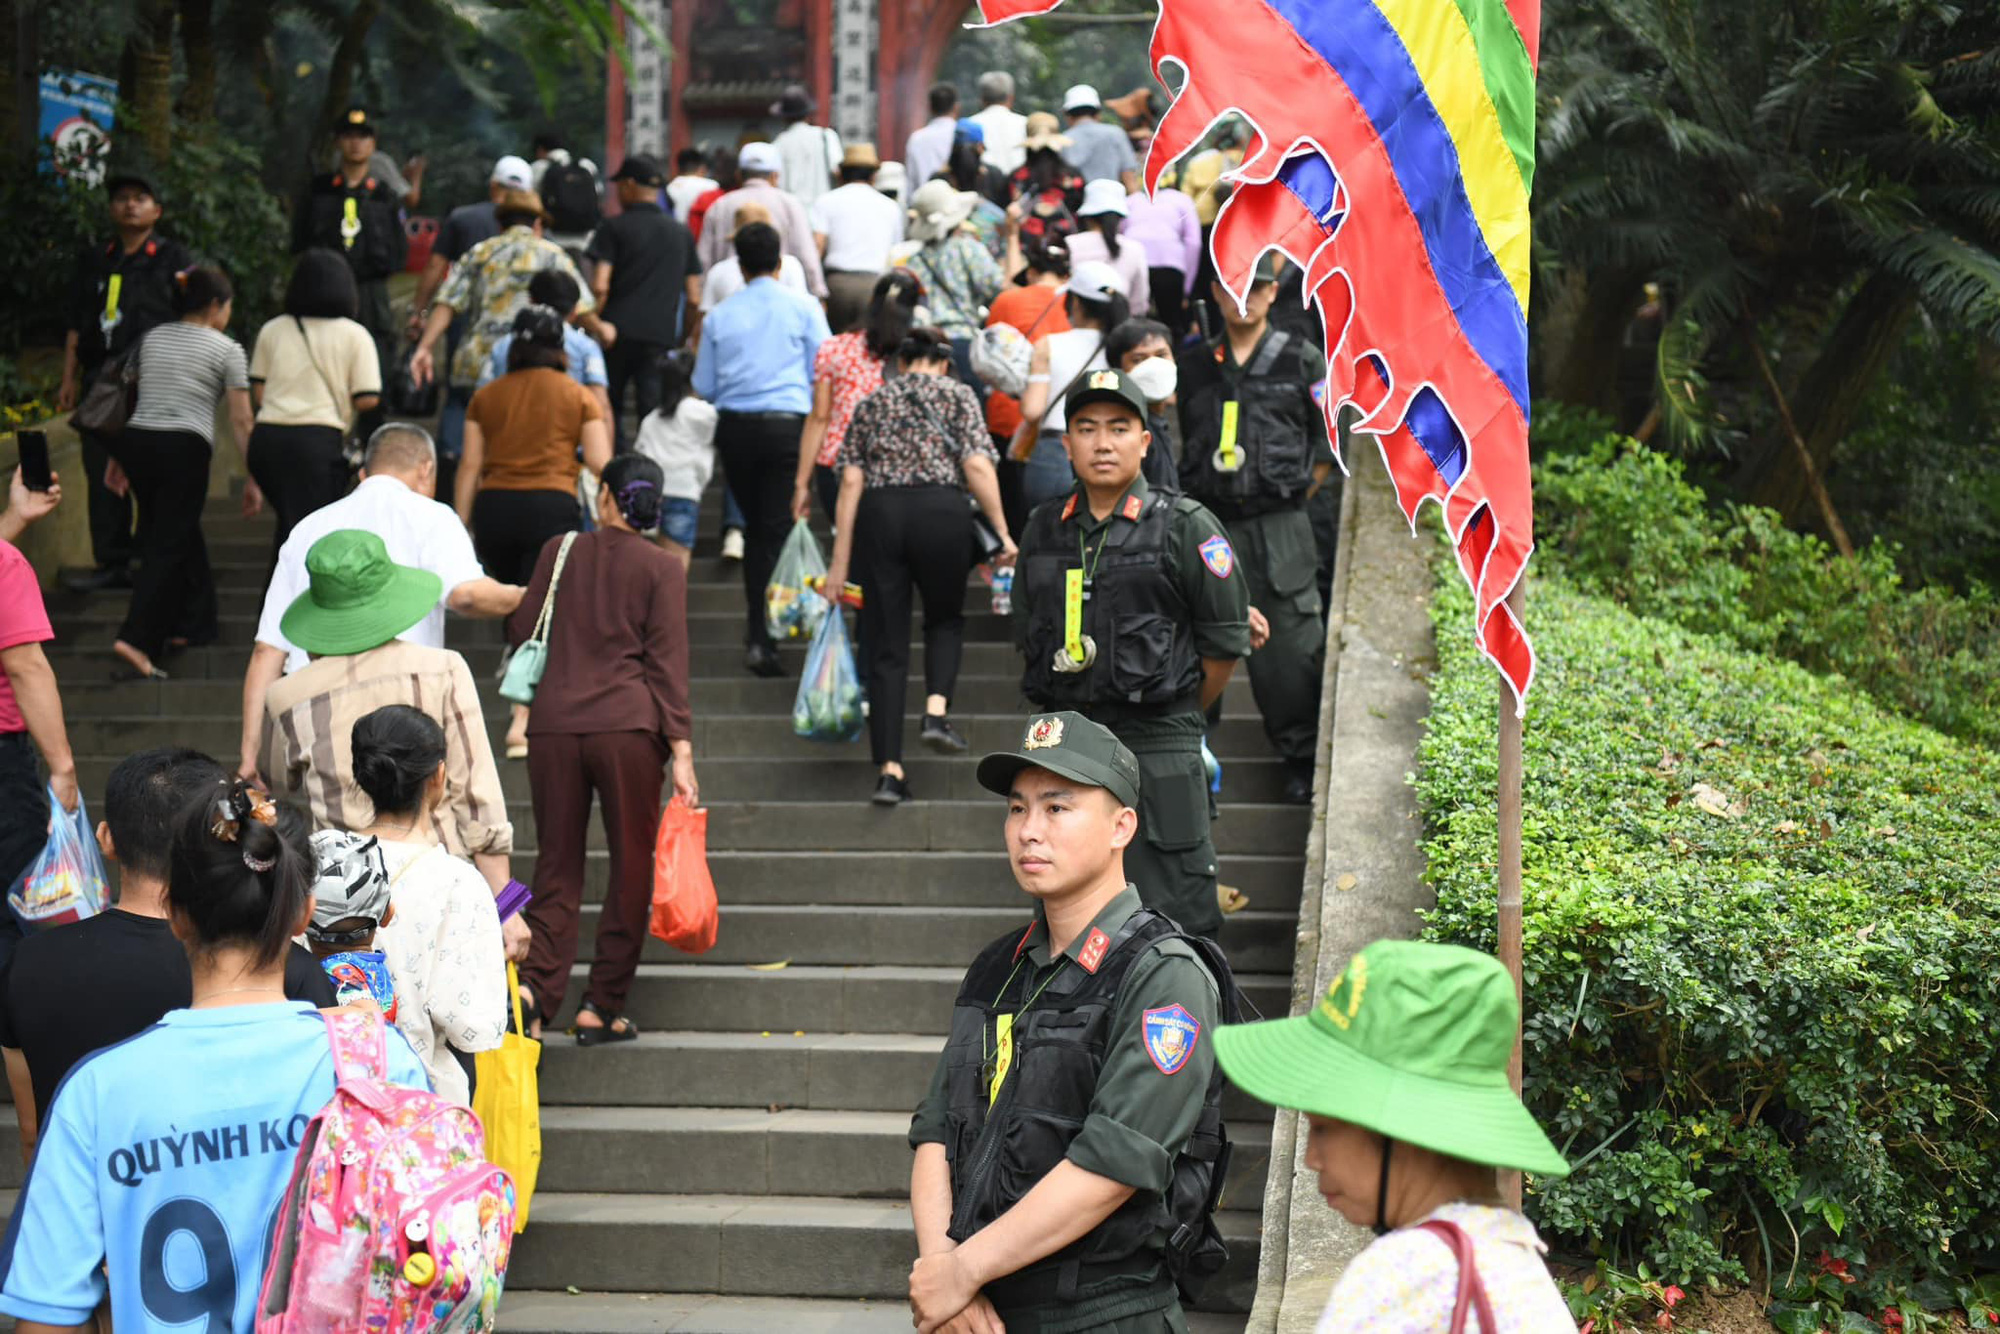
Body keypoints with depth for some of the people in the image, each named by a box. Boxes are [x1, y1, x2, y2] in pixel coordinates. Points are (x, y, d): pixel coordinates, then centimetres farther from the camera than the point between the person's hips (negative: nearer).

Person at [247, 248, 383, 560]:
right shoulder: (354, 335, 1)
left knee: (289, 523, 22)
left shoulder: (272, 330, 10)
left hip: (266, 437, 4)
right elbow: (367, 400, -4)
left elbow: (258, 393, 11)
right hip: (319, 438, -4)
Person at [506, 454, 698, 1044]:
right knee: (632, 867, 8)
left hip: (554, 724, 2)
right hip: (627, 725, -2)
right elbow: (667, 662, -3)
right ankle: (602, 1005, 6)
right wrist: (681, 751, -5)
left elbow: (521, 631, 14)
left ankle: (536, 983, -11)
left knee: (556, 864, 9)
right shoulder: (662, 568, 2)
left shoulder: (559, 552, 9)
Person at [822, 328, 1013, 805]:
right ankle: (937, 711, -1)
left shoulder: (872, 403, 17)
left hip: (878, 515, 2)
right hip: (941, 510, -2)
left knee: (886, 645, 4)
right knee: (946, 619, 23)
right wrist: (1002, 533, -2)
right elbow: (977, 467, -4)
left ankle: (889, 770, -1)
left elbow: (851, 481, 9)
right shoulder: (957, 395, 10)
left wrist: (840, 561, 8)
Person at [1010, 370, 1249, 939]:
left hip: (1158, 751, -5)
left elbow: (1225, 641, 1)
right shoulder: (1044, 530, 10)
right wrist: (1074, 714, 15)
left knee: (1172, 926, -6)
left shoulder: (1185, 527, -4)